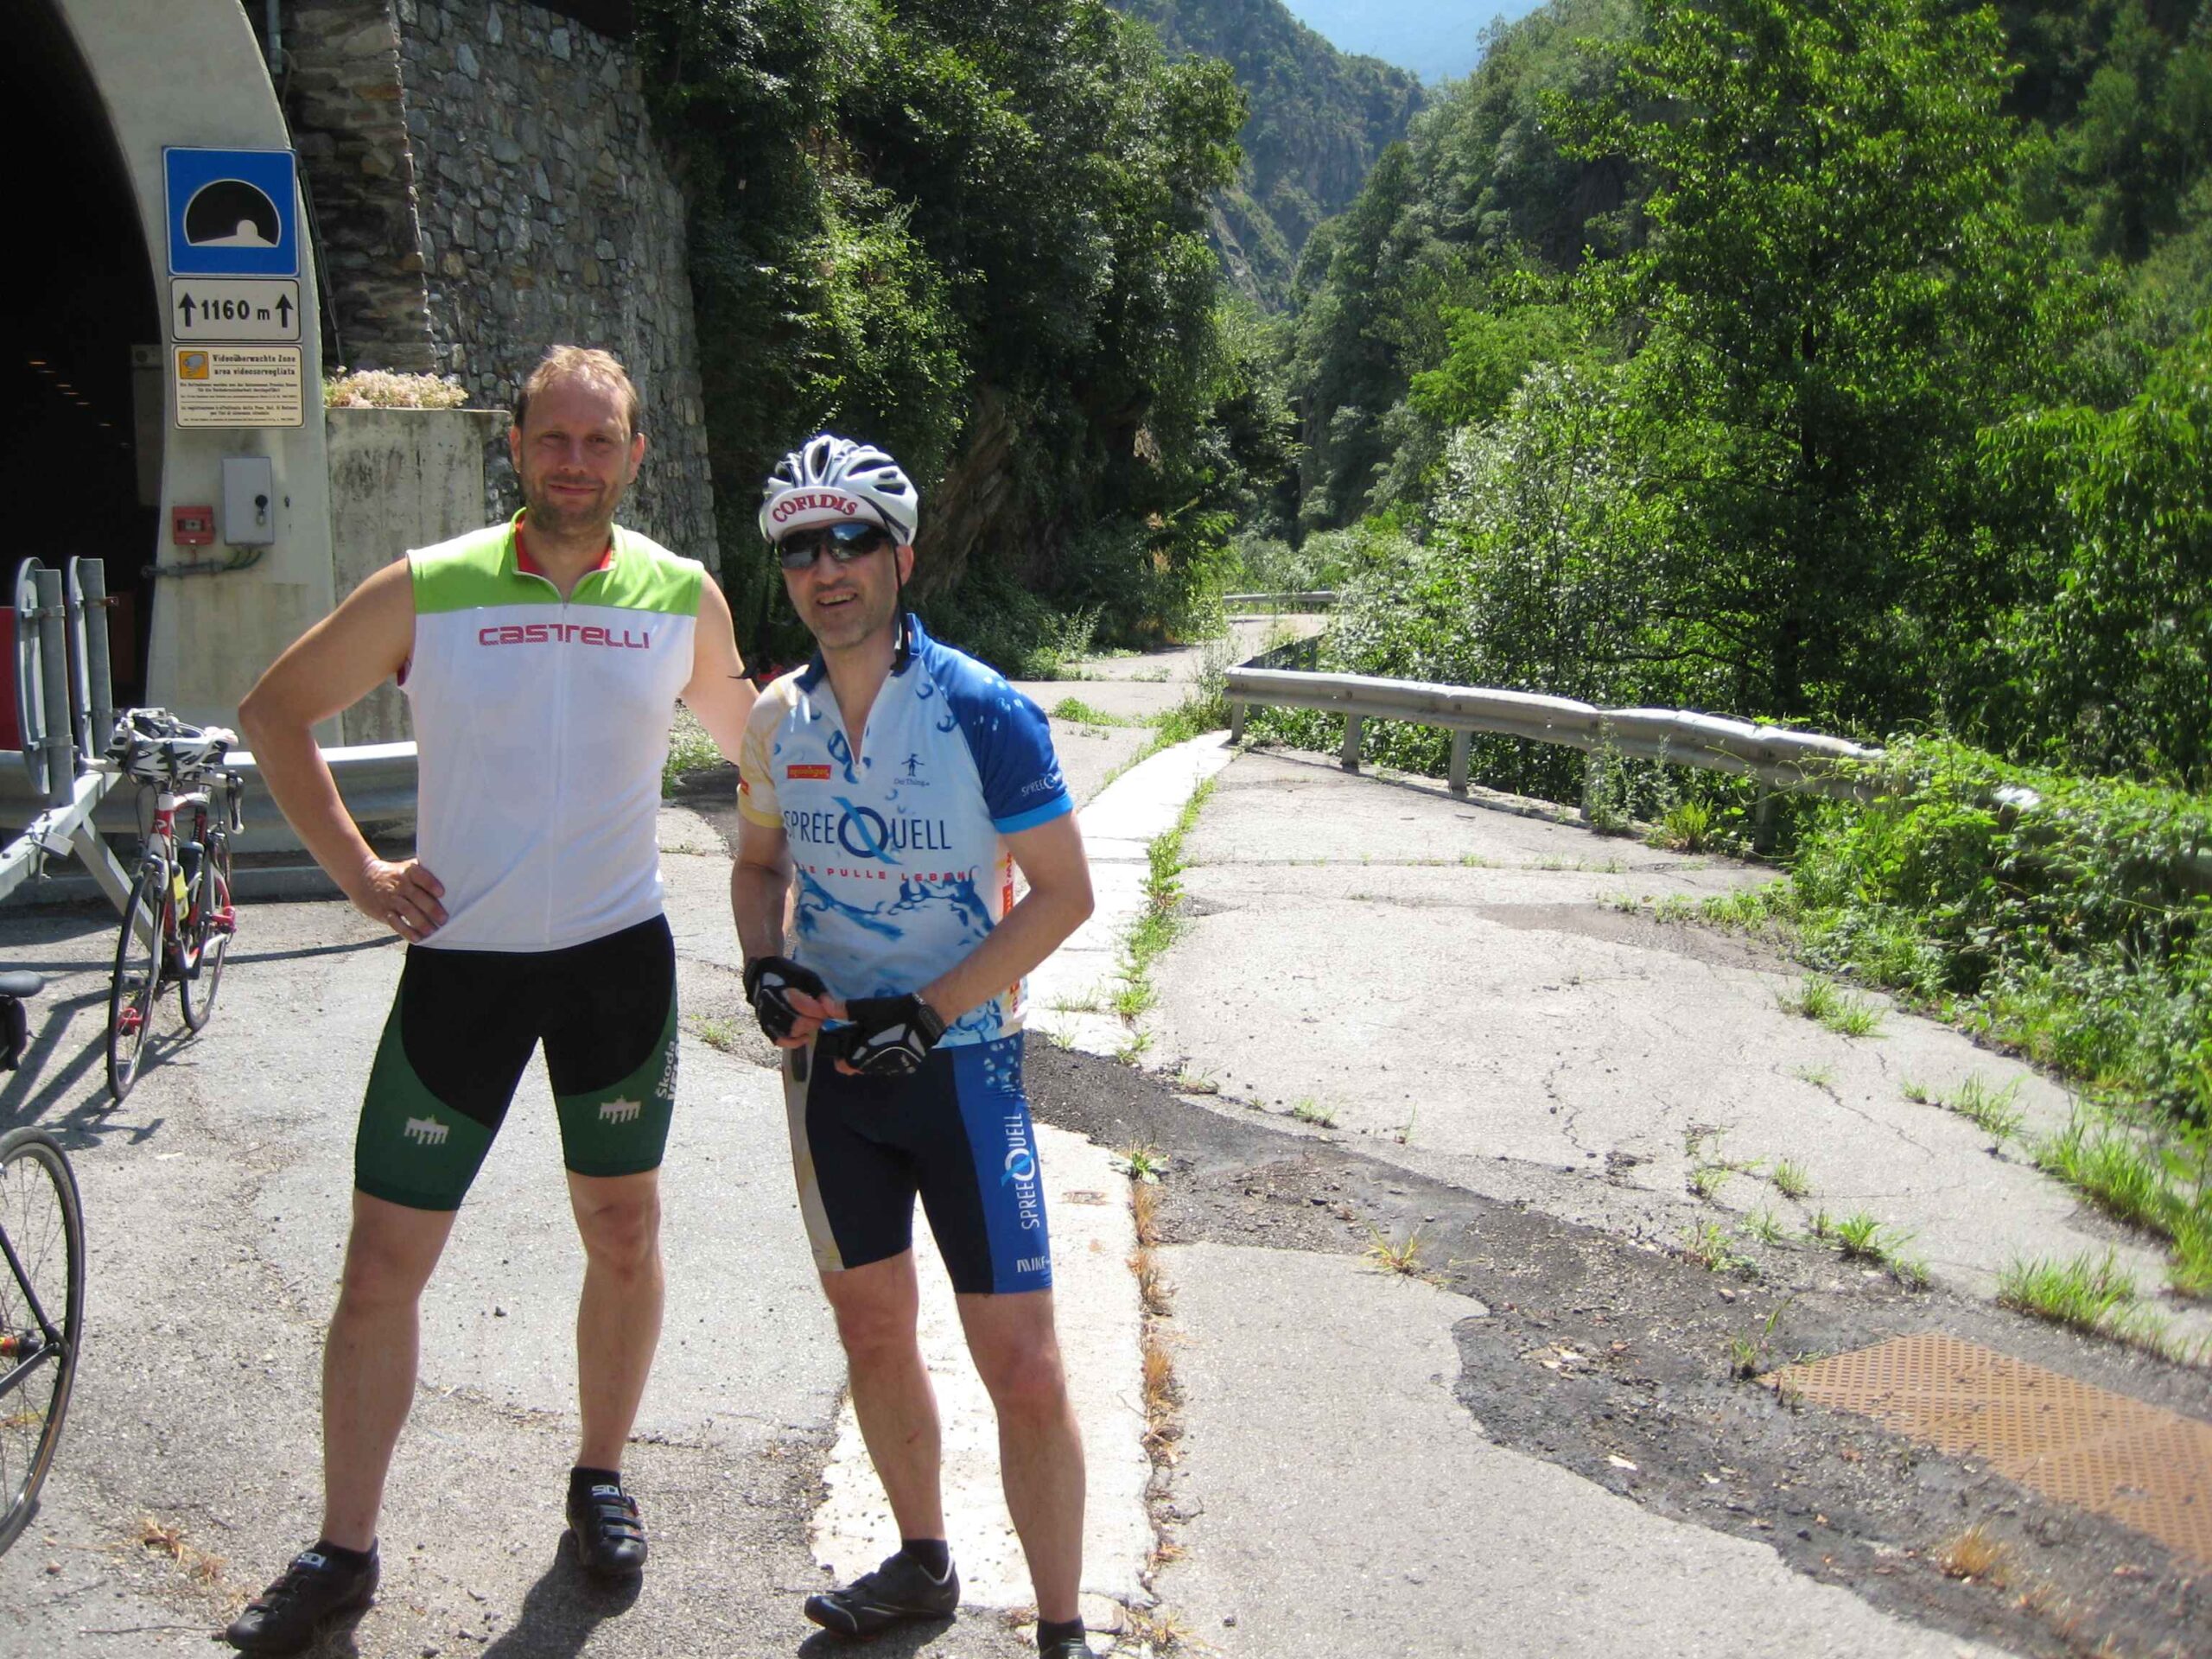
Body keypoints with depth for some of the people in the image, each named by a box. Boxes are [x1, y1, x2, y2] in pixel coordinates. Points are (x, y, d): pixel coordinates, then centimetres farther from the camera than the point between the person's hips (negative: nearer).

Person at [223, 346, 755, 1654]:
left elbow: (745, 732, 18)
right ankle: (345, 1552, 17)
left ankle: (602, 1479, 35)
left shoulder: (683, 597, -1)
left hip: (619, 958, 1)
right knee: (384, 1263, 2)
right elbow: (276, 712, 6)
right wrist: (356, 869, -1)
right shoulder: (428, 589, -5)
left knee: (624, 1233, 13)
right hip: (459, 960, -1)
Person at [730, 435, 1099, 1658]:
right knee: (870, 1328, 17)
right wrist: (764, 962, -4)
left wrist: (928, 1012, -19)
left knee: (1022, 1364, -6)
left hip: (959, 1060, -5)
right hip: (829, 1061, 5)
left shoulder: (980, 711, -14)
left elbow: (1062, 891, -12)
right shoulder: (778, 719, 2)